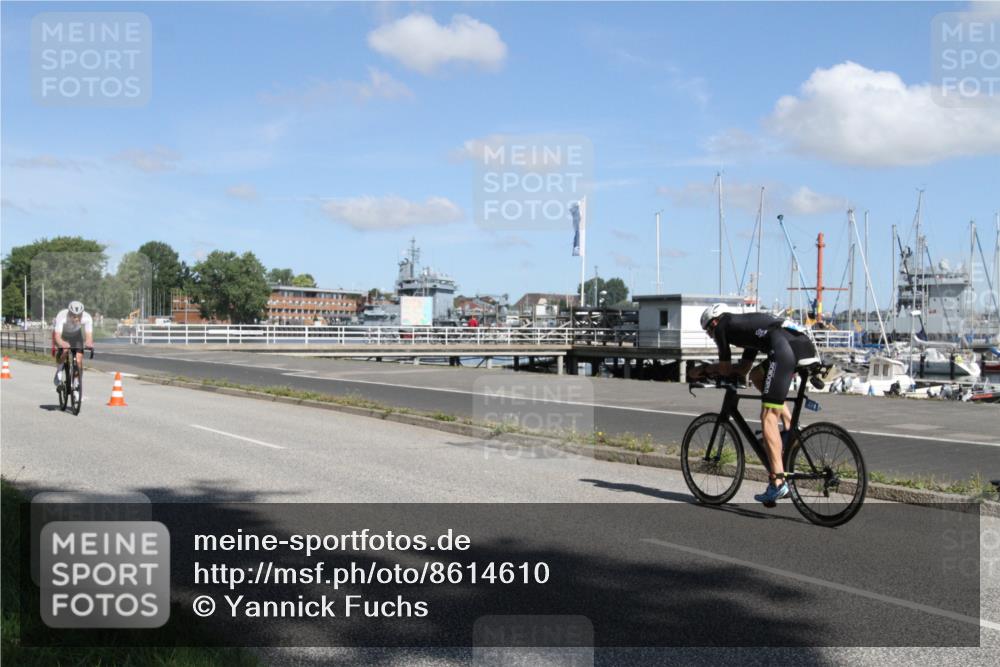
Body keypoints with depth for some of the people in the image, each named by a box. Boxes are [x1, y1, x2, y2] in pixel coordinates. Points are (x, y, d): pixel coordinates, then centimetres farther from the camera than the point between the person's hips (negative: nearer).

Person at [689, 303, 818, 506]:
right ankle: (791, 430, 16)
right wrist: (710, 370, 43)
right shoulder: (745, 324, 38)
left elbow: (726, 369, 18)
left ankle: (778, 482, -12)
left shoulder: (722, 325, 16)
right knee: (757, 375, 30)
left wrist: (706, 370, 35)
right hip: (807, 345, 9)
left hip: (784, 348, -8)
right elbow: (742, 368, 40)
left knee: (768, 416, -5)